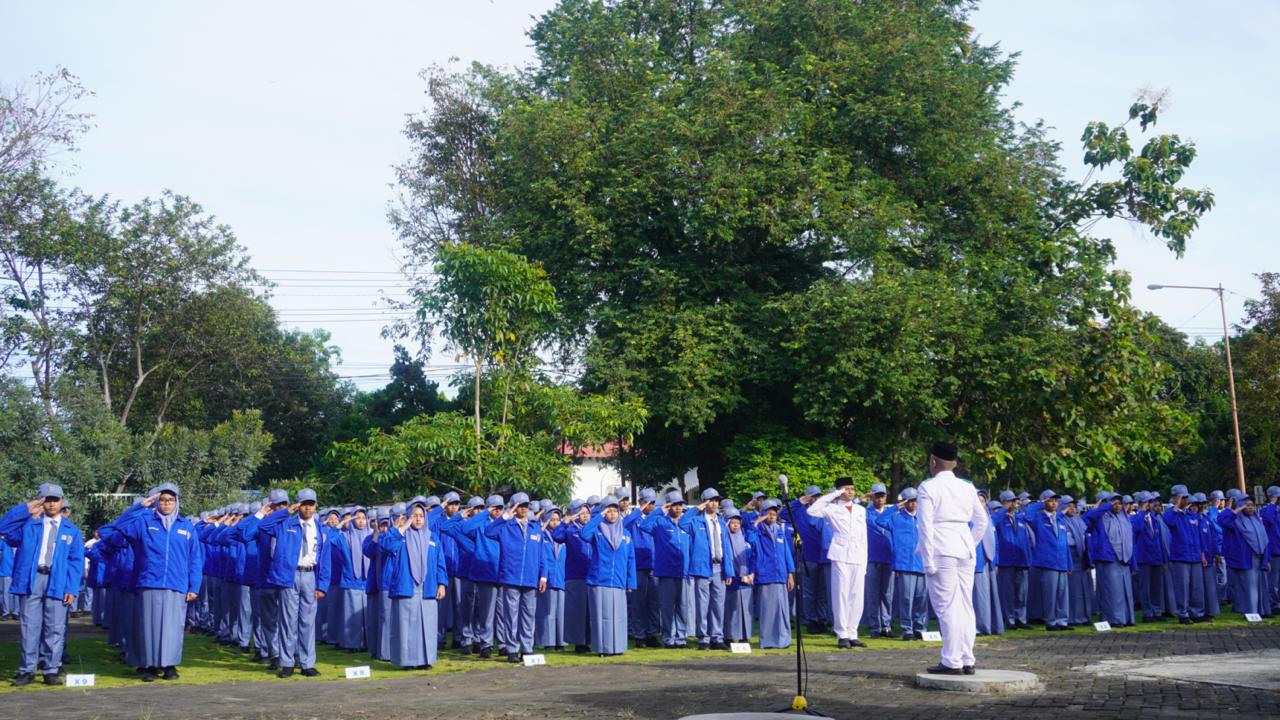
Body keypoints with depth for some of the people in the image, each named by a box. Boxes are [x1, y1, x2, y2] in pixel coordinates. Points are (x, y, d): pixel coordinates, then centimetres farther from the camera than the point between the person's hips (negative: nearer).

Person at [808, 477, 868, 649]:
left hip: (858, 557, 4)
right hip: (840, 557, -4)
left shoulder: (860, 510, 19)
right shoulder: (832, 509, 6)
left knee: (857, 597, 4)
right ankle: (842, 635, 2)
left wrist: (865, 561, 10)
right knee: (841, 596, -4)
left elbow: (864, 537, 18)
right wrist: (831, 495, -5)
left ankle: (852, 634, 11)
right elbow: (812, 511, -11)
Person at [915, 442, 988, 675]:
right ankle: (968, 660, 11)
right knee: (965, 605, 9)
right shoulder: (968, 488, 13)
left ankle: (952, 661, -6)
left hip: (942, 551, -6)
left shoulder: (928, 487, -5)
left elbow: (925, 525, -10)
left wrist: (928, 560, -10)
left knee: (947, 607, -5)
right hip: (966, 551, 6)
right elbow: (982, 521, 17)